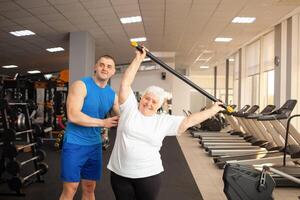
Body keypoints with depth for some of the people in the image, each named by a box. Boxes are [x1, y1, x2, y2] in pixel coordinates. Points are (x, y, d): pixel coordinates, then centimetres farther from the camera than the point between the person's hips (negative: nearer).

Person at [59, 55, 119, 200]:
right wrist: (103, 122, -19)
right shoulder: (81, 85, -12)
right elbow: (73, 116, -23)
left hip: (95, 145, 6)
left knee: (90, 188, 15)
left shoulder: (112, 94, 5)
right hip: (75, 144, -5)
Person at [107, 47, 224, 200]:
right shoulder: (129, 109, -1)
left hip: (149, 175, 0)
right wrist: (138, 59, -7)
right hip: (120, 174, 0)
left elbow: (189, 121, 2)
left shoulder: (163, 121, 2)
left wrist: (213, 110, 3)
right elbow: (125, 83, -6)